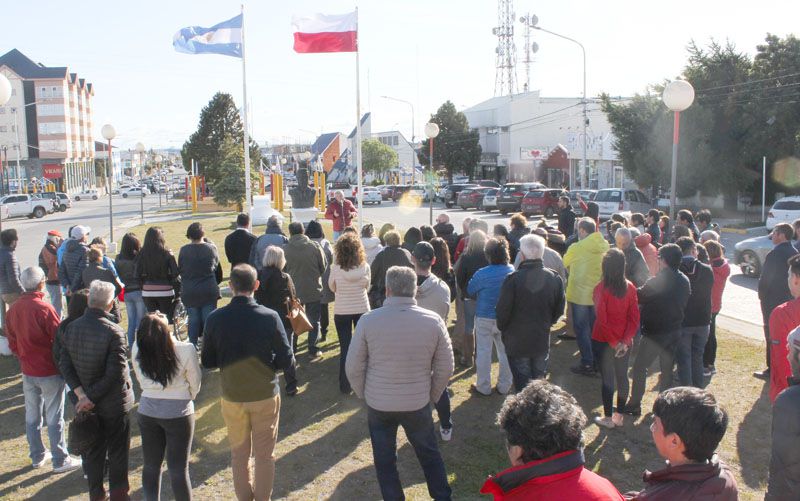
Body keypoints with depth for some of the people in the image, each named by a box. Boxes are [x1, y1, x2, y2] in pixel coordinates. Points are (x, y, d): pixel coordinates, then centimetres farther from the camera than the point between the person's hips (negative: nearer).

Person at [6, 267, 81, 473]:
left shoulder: (13, 309, -1)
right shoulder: (44, 309, -21)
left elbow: (12, 342, 9)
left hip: (27, 371, 6)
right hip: (50, 371, -6)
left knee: (32, 416, 17)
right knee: (54, 418, 4)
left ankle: (37, 456, 30)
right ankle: (60, 460, 13)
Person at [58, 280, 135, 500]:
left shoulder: (71, 328, -7)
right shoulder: (114, 331, -24)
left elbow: (64, 365, -7)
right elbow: (115, 373, -25)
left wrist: (82, 395, -11)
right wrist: (90, 397, -15)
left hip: (87, 403, 5)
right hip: (115, 403, -5)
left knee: (92, 449, 20)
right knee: (117, 451, 13)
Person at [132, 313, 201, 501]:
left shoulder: (137, 349, -12)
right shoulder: (186, 350, -22)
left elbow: (141, 379, 3)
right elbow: (195, 382, -7)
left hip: (147, 410, 3)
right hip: (178, 413, -3)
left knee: (151, 465, 19)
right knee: (179, 469, 7)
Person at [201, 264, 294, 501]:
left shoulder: (215, 318, -13)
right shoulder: (270, 317, -17)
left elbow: (207, 362, -5)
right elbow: (286, 360, -12)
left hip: (232, 397, 2)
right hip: (265, 395, -2)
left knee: (239, 454, 20)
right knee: (265, 454, 15)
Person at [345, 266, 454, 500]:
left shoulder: (368, 320, -15)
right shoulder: (433, 321, -11)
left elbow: (353, 367, -9)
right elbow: (445, 368, -4)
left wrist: (364, 394, 8)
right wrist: (432, 396, 11)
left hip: (378, 404, -1)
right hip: (418, 403, 1)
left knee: (385, 461, 18)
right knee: (429, 454, 23)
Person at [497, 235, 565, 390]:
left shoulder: (513, 279, -20)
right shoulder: (554, 278, -5)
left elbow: (502, 311, -15)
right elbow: (559, 309, 4)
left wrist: (503, 329, 4)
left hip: (517, 341, -4)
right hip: (542, 340, 4)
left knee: (522, 384, 7)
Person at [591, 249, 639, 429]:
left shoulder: (601, 288, -17)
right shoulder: (630, 287, -5)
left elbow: (602, 320, -19)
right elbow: (634, 318, -7)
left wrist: (613, 342, -10)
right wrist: (625, 341, -8)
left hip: (604, 341, -4)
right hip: (624, 342, 4)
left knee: (607, 379, 6)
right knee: (622, 376, 15)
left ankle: (608, 418, 17)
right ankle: (619, 415, 27)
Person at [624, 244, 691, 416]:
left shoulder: (657, 282, -22)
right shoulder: (685, 281, 2)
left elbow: (639, 297, -11)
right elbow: (684, 304, 12)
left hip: (655, 332, -7)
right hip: (674, 331, 7)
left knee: (639, 367, 6)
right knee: (667, 369, 16)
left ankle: (634, 405, 10)